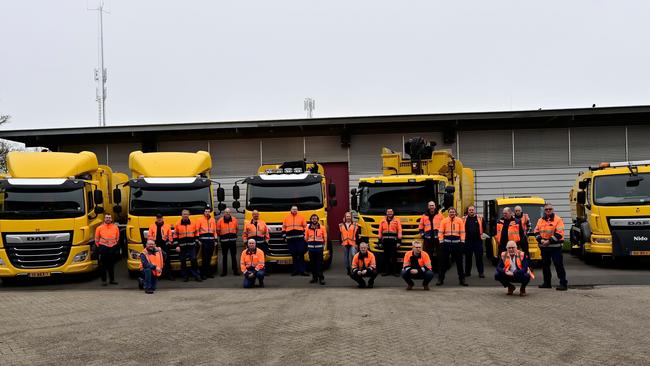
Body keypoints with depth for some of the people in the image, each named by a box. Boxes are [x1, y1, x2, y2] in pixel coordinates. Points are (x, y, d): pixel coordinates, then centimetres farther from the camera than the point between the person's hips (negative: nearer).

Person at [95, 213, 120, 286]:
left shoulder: (115, 227, 6)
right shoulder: (100, 228, 0)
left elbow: (117, 238, 14)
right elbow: (96, 239, 5)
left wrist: (115, 245, 10)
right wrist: (99, 247, 2)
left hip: (113, 248, 2)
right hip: (103, 248, -2)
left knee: (111, 265, 10)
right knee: (103, 265, 0)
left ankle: (112, 279, 19)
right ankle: (104, 280, 6)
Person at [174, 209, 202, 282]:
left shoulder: (193, 224, 7)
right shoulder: (177, 224, 3)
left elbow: (196, 234, 14)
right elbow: (175, 236, 4)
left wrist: (196, 242, 6)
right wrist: (176, 246, -3)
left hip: (191, 246, 0)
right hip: (182, 246, 0)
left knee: (194, 260, -6)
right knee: (183, 261, 4)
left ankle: (196, 275, 1)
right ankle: (185, 276, 14)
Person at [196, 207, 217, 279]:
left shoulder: (213, 220, 14)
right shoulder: (200, 219, 1)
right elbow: (197, 230, -2)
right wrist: (198, 239, -8)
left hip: (211, 239, 4)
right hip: (204, 240, -4)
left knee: (209, 257, 9)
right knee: (204, 257, -7)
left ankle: (209, 272, 17)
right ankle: (203, 274, -2)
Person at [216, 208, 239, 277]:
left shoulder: (234, 220, 2)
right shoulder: (220, 221, -3)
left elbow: (237, 229, 14)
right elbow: (218, 230, 4)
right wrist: (221, 236, 10)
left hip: (233, 240, 1)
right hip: (224, 240, -1)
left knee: (233, 256, 6)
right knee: (224, 256, 6)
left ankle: (235, 270, 12)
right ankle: (224, 271, 12)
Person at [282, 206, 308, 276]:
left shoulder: (301, 217, 7)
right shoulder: (286, 218, 11)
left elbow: (305, 227, 9)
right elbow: (284, 228, 14)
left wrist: (305, 235, 0)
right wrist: (284, 237, 7)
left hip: (300, 239, -2)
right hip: (290, 239, 2)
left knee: (301, 254, -7)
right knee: (293, 255, 5)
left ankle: (302, 271, -5)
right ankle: (295, 270, 12)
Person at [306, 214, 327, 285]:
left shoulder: (322, 228, 1)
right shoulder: (308, 228, 5)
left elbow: (325, 238, 7)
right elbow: (306, 238, 12)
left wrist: (323, 245, 8)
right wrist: (310, 243, 10)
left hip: (319, 248, -2)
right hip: (311, 248, 2)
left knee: (320, 263, -6)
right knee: (312, 263, 7)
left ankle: (321, 278, -5)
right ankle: (314, 277, 16)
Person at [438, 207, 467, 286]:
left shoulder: (459, 220, 5)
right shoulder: (444, 221, 3)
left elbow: (462, 232, 4)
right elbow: (440, 232, 2)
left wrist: (462, 242, -2)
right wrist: (441, 242, -5)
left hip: (457, 242, 0)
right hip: (446, 242, 0)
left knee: (459, 261, 6)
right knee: (443, 261, 1)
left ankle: (462, 279, 15)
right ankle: (440, 279, 8)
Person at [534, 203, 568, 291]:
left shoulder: (558, 219, -6)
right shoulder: (540, 220, 12)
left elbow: (559, 233, -13)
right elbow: (536, 232, 10)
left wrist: (549, 241, -17)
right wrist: (541, 240, -8)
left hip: (555, 247, -6)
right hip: (544, 247, 6)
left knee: (558, 264, -8)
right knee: (545, 264, 12)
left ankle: (563, 283, -4)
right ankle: (547, 282, 23)